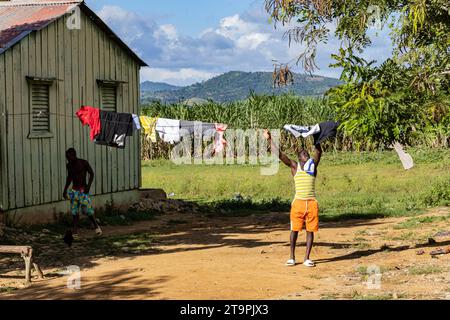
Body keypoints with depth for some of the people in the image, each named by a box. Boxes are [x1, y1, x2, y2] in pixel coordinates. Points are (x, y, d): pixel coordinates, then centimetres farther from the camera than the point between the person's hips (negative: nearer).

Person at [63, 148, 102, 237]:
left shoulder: (83, 163, -10)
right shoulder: (69, 165, 6)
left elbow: (91, 174, -4)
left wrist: (89, 185, -16)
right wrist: (65, 190, 17)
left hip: (83, 190, -5)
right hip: (74, 190, 5)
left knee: (87, 209, -10)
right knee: (74, 210, 1)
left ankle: (96, 226, 10)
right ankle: (75, 229, 4)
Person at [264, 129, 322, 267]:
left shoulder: (313, 165, 10)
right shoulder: (294, 166, 5)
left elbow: (319, 152, 0)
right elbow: (279, 154, 0)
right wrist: (270, 139, -4)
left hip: (312, 203, 2)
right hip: (298, 202, -1)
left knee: (310, 230, 3)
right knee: (294, 229, 1)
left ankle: (307, 258, 10)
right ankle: (292, 257, 11)